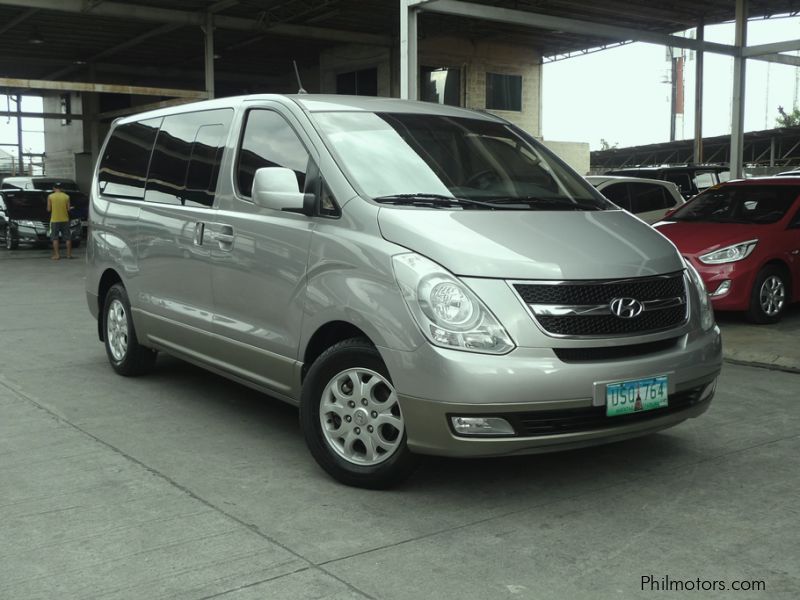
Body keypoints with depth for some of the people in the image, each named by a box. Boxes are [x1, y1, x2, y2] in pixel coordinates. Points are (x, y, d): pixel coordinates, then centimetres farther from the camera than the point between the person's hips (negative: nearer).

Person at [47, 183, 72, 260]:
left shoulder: (50, 197, -4)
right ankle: (69, 254, 8)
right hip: (65, 220, 2)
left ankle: (57, 255, -1)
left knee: (55, 238, 3)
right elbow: (68, 209, 1)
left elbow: (49, 209, -2)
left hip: (55, 220, -2)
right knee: (67, 238, 8)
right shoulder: (66, 197, -1)